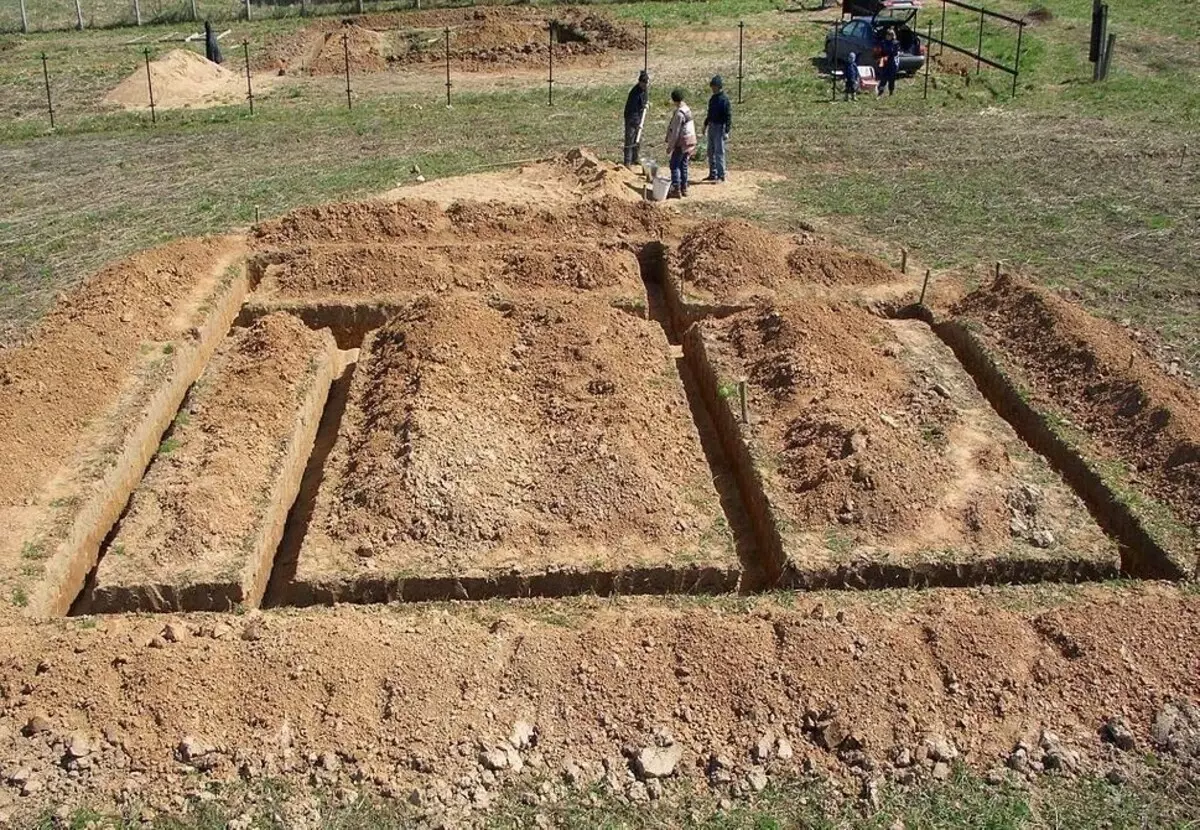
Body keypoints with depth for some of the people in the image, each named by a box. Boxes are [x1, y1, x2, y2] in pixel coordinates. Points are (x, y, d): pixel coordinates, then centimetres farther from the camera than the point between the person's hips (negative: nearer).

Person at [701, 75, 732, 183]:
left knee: (719, 152, -7)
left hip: (720, 127, -9)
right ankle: (712, 174, 22)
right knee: (711, 152, 13)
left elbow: (728, 116, -16)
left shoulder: (724, 99, -14)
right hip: (711, 126, 9)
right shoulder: (713, 98, 11)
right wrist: (705, 125, 24)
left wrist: (726, 131, -20)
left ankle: (721, 176, -2)